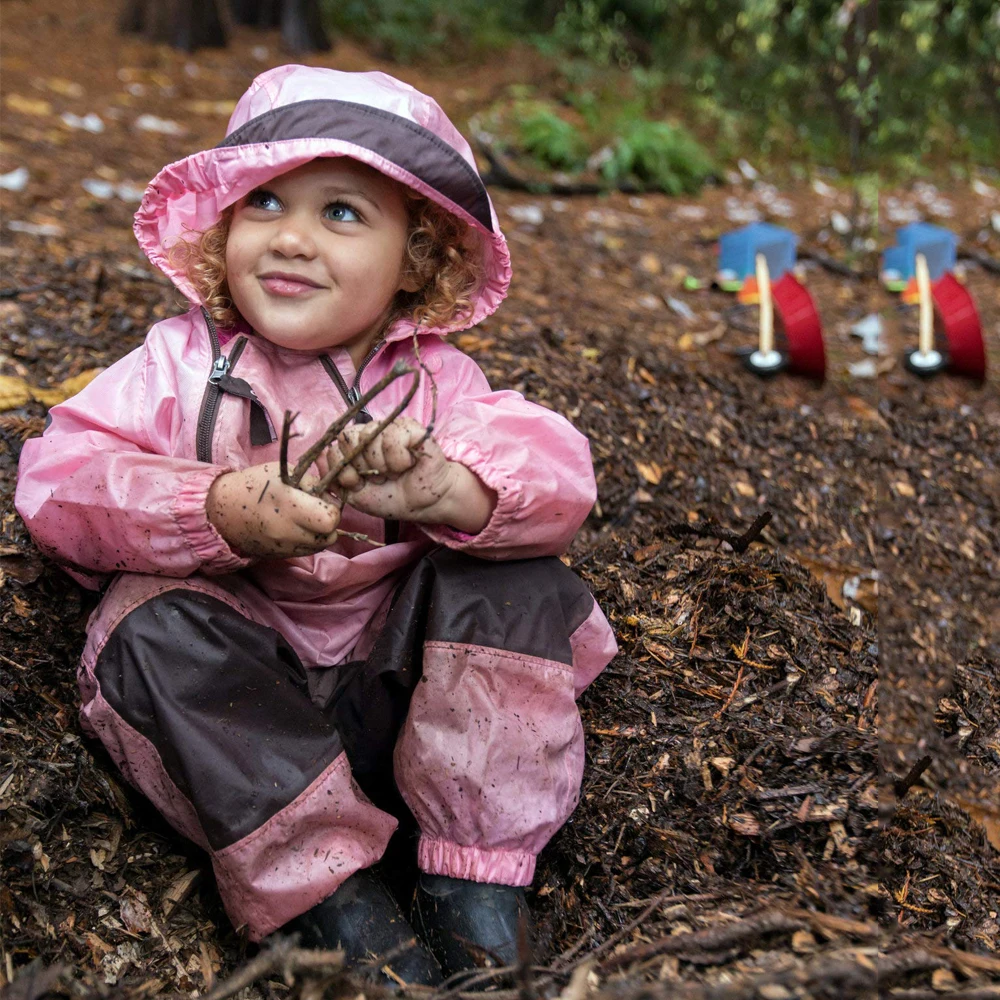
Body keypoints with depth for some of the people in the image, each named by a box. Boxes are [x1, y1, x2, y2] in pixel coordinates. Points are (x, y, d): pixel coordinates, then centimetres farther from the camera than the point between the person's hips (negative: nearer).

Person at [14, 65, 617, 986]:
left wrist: (445, 487, -39)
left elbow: (559, 475, -15)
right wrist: (224, 511, -30)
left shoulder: (433, 378, 0)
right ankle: (332, 896, -26)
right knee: (154, 622, -26)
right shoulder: (183, 362, 0)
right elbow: (61, 480, -13)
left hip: (402, 692, 1)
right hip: (242, 697, 0)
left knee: (514, 579, -19)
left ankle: (477, 879, -19)